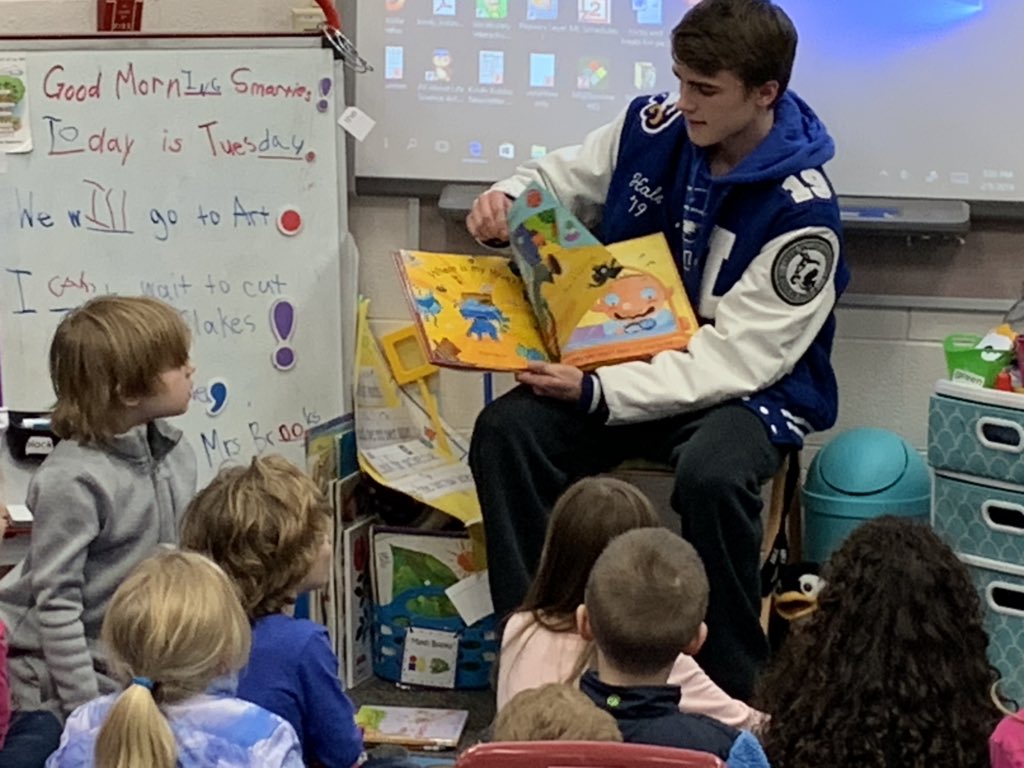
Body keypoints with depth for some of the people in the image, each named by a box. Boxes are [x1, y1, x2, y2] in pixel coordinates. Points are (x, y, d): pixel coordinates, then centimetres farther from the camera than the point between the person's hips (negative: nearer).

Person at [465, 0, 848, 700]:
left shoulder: (802, 210, -20)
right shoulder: (652, 128, -5)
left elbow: (735, 358, -23)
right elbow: (556, 182, 12)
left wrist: (599, 393, -32)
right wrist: (505, 200, -13)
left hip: (750, 388, -5)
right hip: (631, 355, 5)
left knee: (712, 474, -38)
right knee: (506, 430, -21)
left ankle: (730, 690, -15)